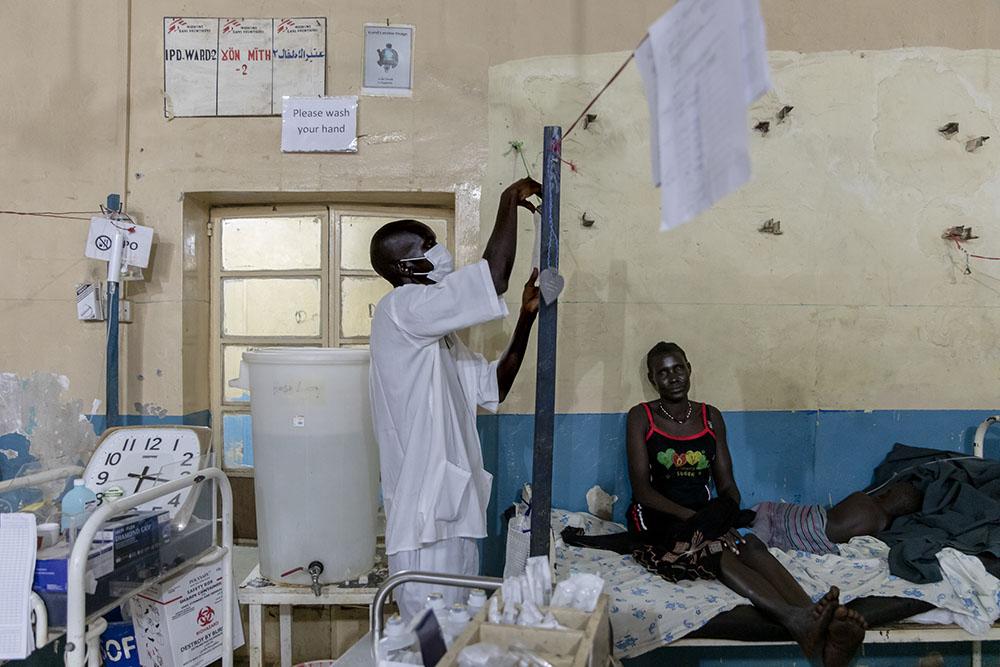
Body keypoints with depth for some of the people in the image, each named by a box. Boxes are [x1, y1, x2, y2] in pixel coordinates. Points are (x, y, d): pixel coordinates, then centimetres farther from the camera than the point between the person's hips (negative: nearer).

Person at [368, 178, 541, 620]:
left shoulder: (436, 333, 17)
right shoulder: (400, 310, -14)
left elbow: (492, 388, 16)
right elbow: (494, 278, -24)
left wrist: (527, 316, 8)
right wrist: (509, 200, -9)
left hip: (455, 508, 10)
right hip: (425, 516, -10)